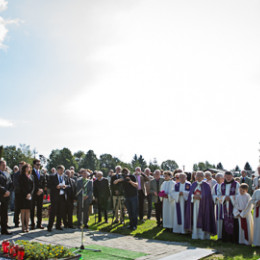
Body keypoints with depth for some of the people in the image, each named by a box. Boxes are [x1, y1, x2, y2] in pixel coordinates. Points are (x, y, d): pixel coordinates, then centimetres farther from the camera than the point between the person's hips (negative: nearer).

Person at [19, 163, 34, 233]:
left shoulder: (31, 176, 14)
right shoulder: (21, 176, 1)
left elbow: (33, 186, 7)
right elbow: (21, 186, -6)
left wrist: (30, 193, -8)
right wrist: (26, 194, -12)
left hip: (30, 195, 4)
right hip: (23, 195, -4)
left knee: (28, 211, 4)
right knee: (23, 211, -2)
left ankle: (27, 226, 7)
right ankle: (23, 226, 1)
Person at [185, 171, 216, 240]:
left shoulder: (206, 185, -3)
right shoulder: (194, 184, 10)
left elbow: (207, 195, -8)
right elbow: (190, 194, 7)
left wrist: (200, 197, -17)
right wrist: (194, 196, -13)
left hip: (203, 205, -4)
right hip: (195, 204, 4)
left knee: (202, 219, -4)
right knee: (195, 218, 5)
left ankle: (203, 235, 3)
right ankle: (195, 234, 11)